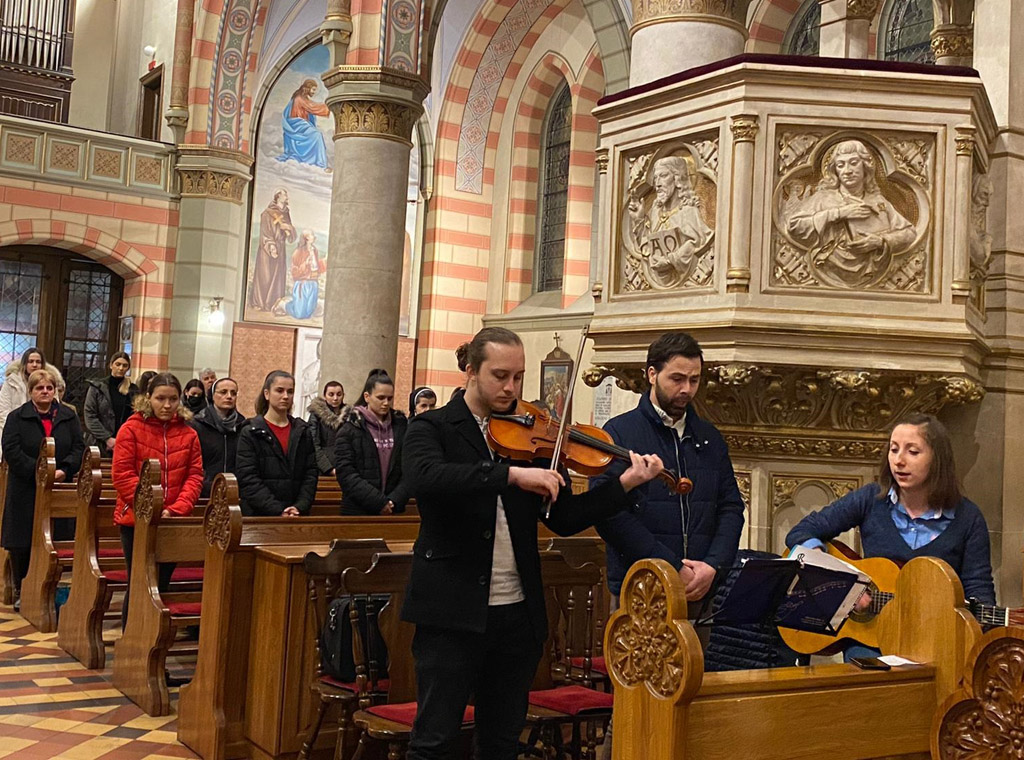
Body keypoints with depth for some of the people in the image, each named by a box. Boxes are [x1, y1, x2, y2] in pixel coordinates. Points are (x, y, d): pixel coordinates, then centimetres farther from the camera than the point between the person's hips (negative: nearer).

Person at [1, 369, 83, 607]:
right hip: (25, 492, -1)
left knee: (55, 541, 1)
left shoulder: (68, 417, 9)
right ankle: (21, 591, 14)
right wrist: (38, 472, -17)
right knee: (23, 544, 1)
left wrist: (64, 471, -13)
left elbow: (79, 448, 4)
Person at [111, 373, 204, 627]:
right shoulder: (131, 429, -3)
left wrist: (176, 510, -13)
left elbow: (195, 476, 1)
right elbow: (122, 474, -9)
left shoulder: (188, 434, 5)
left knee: (162, 584, 10)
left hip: (173, 524, 3)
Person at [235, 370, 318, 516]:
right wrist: (278, 511, -16)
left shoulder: (303, 432, 10)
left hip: (297, 515, 3)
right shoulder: (250, 433, -1)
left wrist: (300, 507, -11)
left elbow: (310, 474, 5)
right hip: (259, 515, -3)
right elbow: (248, 480, -9)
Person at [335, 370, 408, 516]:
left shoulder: (402, 427, 6)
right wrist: (378, 502, -16)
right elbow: (345, 473, -10)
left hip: (393, 511, 2)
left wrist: (394, 501, -13)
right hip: (358, 511, -2)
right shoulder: (351, 428, -2)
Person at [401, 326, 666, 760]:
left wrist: (625, 483, -10)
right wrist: (513, 474, -32)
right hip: (452, 612, -4)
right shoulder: (432, 428, -3)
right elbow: (424, 478, -26)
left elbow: (564, 519, 4)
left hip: (518, 614, 4)